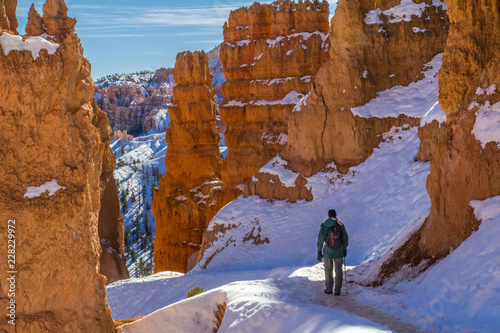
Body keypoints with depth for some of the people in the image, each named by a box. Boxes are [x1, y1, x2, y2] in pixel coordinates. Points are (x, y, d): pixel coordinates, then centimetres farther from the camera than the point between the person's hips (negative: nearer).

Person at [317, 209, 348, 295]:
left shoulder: (324, 225, -5)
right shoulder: (340, 224, -4)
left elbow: (320, 239, -6)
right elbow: (345, 238, 1)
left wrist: (319, 251, 0)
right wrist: (344, 249, 14)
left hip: (328, 251, 0)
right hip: (339, 251, 0)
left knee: (328, 270, 14)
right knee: (338, 270, 10)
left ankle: (329, 289, 19)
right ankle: (337, 290, 8)